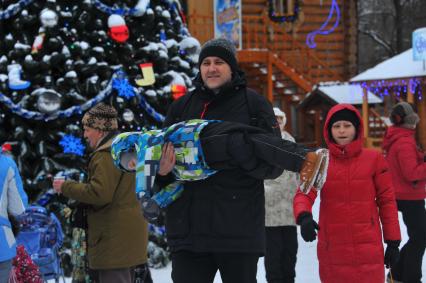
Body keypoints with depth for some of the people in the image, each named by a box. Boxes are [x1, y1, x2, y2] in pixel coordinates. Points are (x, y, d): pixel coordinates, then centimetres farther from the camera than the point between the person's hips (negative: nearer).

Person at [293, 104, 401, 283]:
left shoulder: (374, 159, 1)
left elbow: (387, 200, 4)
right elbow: (304, 193, -6)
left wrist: (393, 241, 3)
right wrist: (304, 217, -28)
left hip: (368, 247, -1)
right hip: (332, 247, 1)